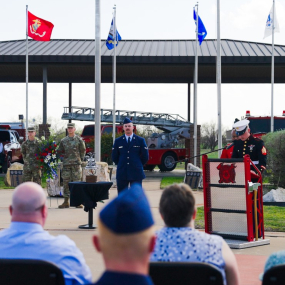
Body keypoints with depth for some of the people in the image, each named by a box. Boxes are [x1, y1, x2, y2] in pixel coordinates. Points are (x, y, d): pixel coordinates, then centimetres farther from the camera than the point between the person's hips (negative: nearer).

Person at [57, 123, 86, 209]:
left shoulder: (79, 140, 3)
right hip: (66, 164, 3)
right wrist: (64, 158, 10)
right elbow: (60, 151, 18)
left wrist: (80, 160, 6)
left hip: (76, 164, -3)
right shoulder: (63, 140, 11)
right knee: (66, 183, 2)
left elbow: (83, 151, 8)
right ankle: (66, 202, 6)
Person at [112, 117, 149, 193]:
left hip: (136, 173, -1)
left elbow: (145, 157, 5)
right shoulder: (118, 141, 8)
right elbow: (114, 157, 12)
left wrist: (137, 165, 8)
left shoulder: (140, 140, 4)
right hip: (122, 173, 1)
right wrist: (121, 165, 9)